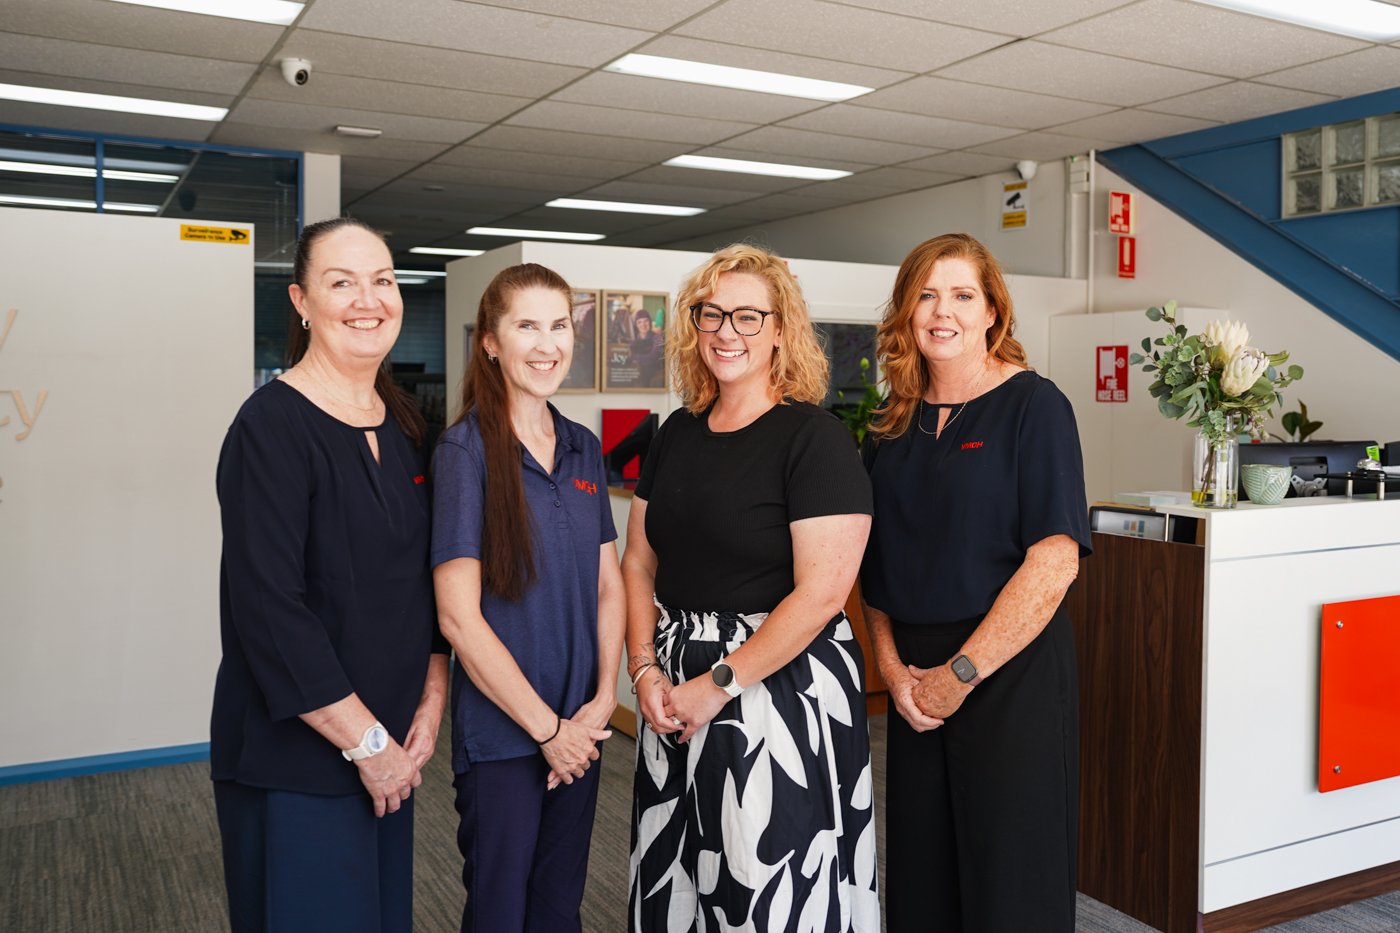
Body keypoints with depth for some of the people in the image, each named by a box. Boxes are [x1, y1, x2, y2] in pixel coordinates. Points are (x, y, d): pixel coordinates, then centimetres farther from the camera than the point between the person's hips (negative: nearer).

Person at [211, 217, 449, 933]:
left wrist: (430, 706, 1)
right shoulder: (273, 426, -15)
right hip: (294, 760, -6)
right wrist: (366, 741, -16)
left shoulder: (402, 425, 6)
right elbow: (268, 610, -21)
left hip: (390, 749, 7)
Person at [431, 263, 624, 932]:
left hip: (580, 727, 5)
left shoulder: (583, 449, 5)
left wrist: (603, 700, -4)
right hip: (501, 732, -5)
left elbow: (608, 584, 9)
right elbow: (458, 614, -16)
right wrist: (546, 726, -13)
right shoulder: (467, 451, -13)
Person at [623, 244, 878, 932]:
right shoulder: (677, 434, 8)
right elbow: (639, 561, 11)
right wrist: (645, 669, -2)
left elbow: (822, 592, -19)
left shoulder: (813, 438, -12)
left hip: (780, 687, -6)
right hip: (673, 700, 7)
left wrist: (719, 684, -16)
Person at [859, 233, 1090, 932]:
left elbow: (1055, 559, -15)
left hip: (1011, 673, -5)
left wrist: (962, 673, -15)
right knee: (919, 875, 14)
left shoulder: (1032, 405, -7)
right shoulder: (894, 426, 9)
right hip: (917, 686, 5)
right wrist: (891, 664, -3)